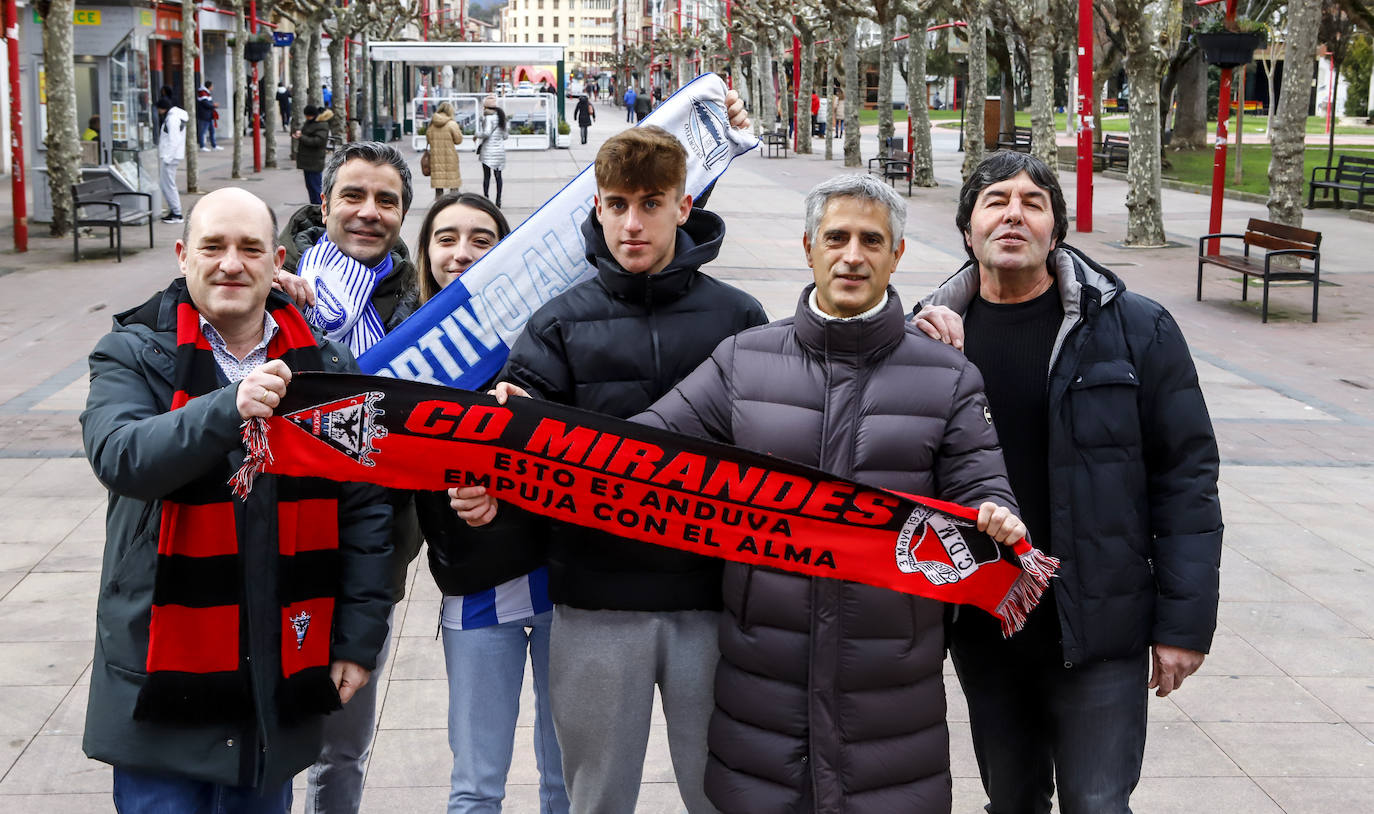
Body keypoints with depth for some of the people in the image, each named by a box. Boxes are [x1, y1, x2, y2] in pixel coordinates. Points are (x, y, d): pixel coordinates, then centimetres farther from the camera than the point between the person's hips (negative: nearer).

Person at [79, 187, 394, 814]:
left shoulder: (326, 367, 5)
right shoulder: (134, 356, -1)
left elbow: (364, 509, 6)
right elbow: (119, 456, -22)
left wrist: (359, 638, 2)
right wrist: (229, 408, -37)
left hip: (282, 684, 3)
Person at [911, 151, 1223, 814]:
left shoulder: (1134, 330, -7)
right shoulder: (934, 331, 1)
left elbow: (1186, 478, -5)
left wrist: (1184, 622, -8)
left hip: (1099, 633, -3)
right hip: (981, 628, 3)